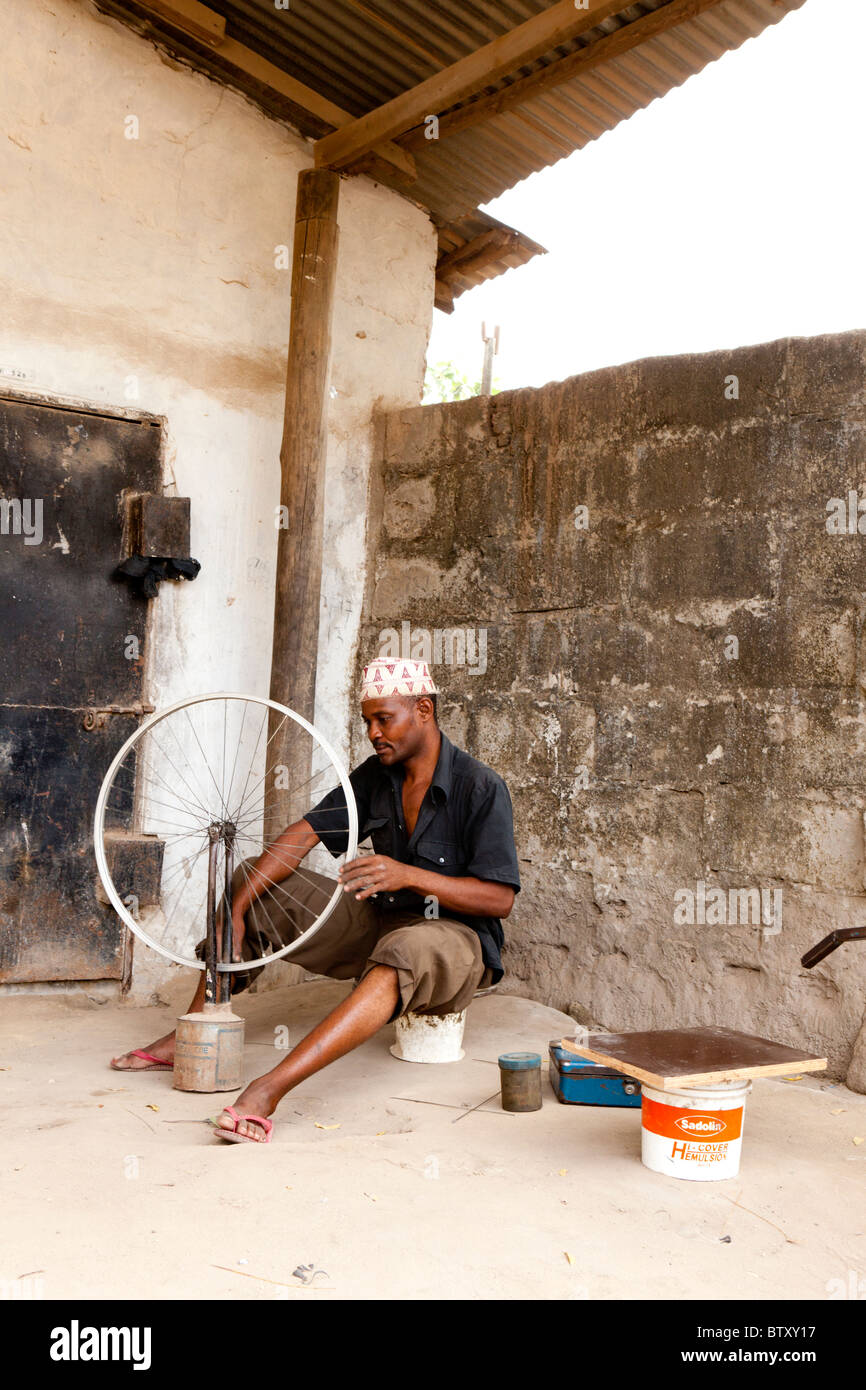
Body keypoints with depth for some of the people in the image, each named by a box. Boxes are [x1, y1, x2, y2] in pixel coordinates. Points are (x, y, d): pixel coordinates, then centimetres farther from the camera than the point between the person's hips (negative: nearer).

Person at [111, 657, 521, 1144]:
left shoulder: (482, 787, -17)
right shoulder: (376, 775, 2)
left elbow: (500, 899, -22)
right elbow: (304, 834, -4)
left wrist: (410, 876, -33)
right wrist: (236, 911, -15)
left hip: (454, 936, -7)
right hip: (378, 921, 7)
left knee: (404, 952, -44)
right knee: (253, 881, 1)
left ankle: (271, 1087, -52)